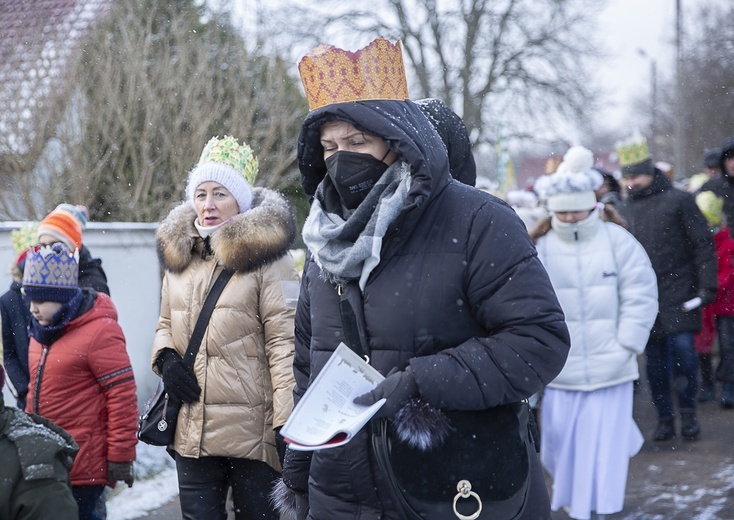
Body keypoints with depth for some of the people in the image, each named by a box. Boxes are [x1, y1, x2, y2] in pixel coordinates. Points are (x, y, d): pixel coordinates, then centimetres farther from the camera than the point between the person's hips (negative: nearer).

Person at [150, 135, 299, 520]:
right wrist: (165, 358, 0)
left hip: (252, 429, -5)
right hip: (191, 429, 5)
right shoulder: (180, 257, 12)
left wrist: (287, 421, -18)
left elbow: (284, 340, -12)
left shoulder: (266, 257, -7)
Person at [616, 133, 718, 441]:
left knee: (683, 347, -13)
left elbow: (703, 245, -3)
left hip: (678, 294, -4)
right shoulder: (623, 211, 10)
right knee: (655, 358, 6)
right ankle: (665, 418, 16)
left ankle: (688, 413, 4)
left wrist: (707, 287, -9)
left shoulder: (678, 201, -2)